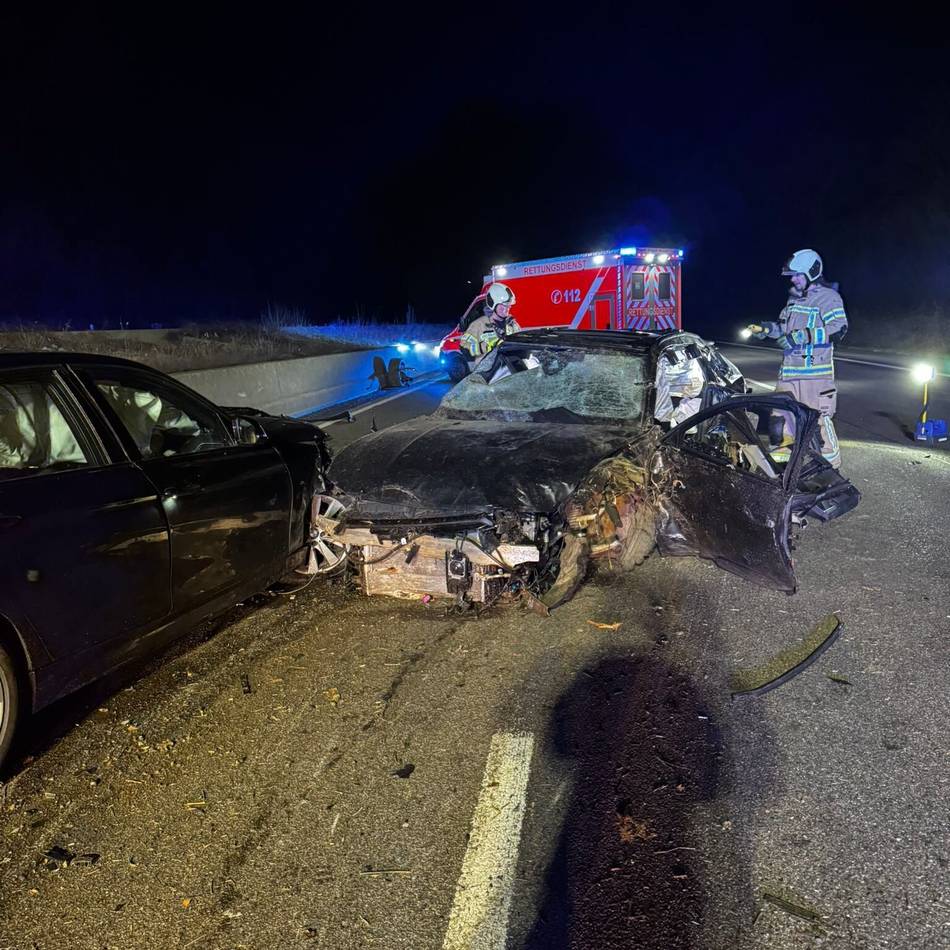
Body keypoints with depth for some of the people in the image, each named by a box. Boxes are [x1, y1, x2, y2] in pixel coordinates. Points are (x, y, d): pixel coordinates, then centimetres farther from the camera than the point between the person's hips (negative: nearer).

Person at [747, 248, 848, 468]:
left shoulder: (828, 297, -7)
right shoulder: (795, 297, 19)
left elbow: (838, 329, -17)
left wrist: (802, 336, -23)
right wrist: (767, 329, 10)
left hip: (815, 369, -8)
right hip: (790, 367, 8)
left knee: (818, 417, -7)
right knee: (781, 408, 12)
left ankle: (831, 459, 2)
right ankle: (785, 447, 27)